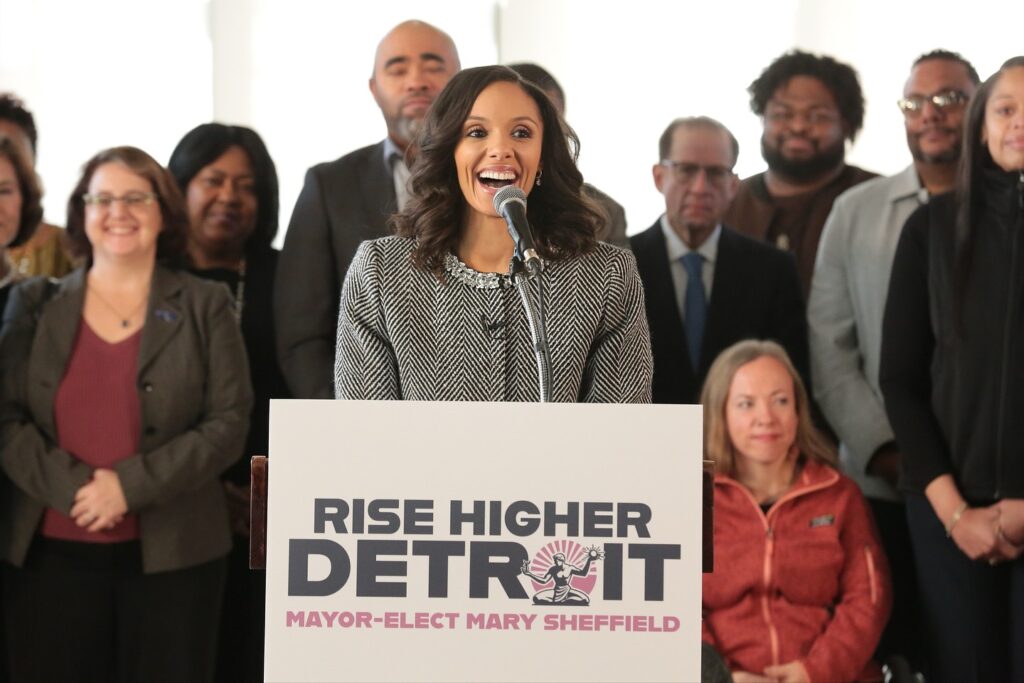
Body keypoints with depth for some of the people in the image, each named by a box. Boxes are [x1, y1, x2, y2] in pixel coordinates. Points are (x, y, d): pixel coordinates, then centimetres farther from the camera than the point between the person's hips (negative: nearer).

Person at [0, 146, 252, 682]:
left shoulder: (204, 306, 5)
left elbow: (229, 423, -3)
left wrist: (130, 484, -14)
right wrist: (72, 486, -15)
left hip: (171, 554, -1)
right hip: (50, 553, 1)